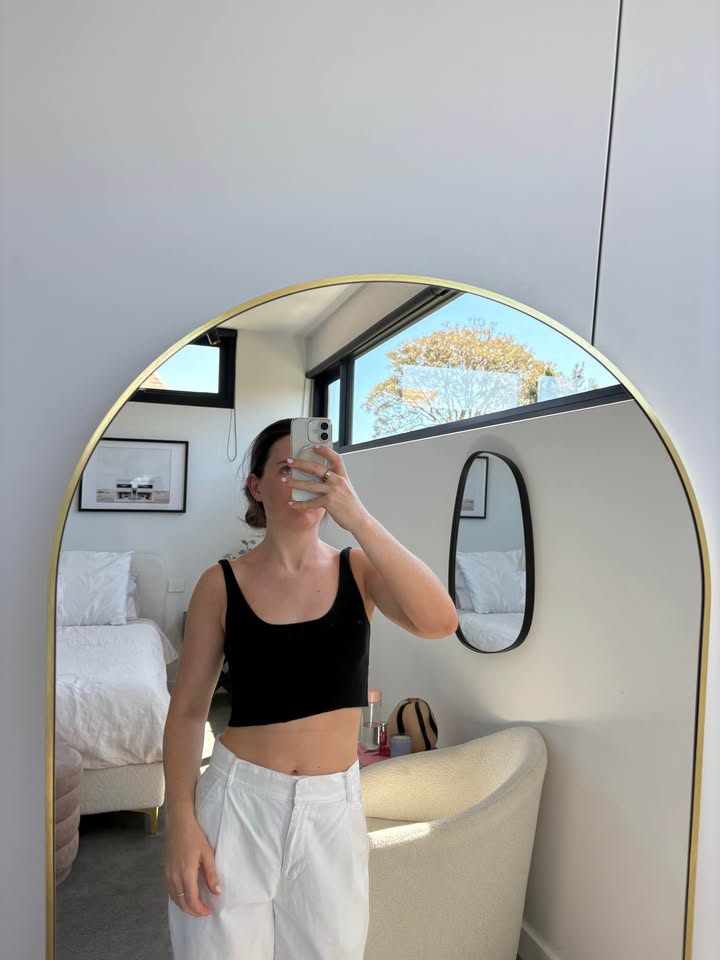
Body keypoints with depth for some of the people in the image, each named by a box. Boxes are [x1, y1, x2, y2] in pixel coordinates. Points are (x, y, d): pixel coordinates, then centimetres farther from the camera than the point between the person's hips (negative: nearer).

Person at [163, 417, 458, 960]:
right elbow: (188, 711, -1)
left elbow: (440, 622, -24)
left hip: (334, 806, 2)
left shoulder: (359, 570, -5)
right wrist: (181, 824, -7)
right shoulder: (222, 585, -7)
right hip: (238, 800, -1)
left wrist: (356, 516, -30)